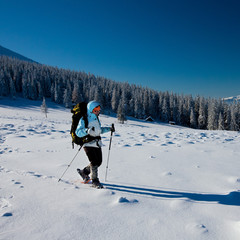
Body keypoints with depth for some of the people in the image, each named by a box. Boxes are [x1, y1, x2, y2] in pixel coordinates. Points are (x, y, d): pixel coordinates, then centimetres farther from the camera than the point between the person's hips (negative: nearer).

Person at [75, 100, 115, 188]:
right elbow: (78, 132, -17)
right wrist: (87, 130, -35)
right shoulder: (84, 119, -10)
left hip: (97, 143, 8)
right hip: (88, 144, -8)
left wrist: (109, 129, 15)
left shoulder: (96, 118, 15)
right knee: (94, 162, -11)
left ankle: (84, 172, 31)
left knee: (99, 162, 8)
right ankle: (94, 181, 6)